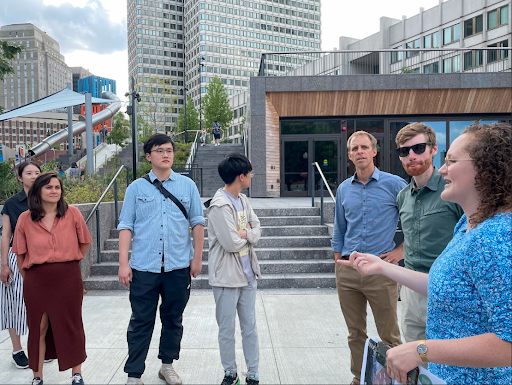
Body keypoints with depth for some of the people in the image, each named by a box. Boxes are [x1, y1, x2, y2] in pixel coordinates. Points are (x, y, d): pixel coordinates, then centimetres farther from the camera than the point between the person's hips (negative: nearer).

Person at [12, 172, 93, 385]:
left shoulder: (72, 213, -3)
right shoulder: (25, 219, 0)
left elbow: (84, 243, 7)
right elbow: (20, 254, 6)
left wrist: (69, 263, 8)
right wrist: (27, 279, 5)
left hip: (68, 278, 0)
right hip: (37, 281, 1)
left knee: (71, 325, 8)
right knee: (38, 327, 9)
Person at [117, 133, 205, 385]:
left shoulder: (187, 185, 6)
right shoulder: (136, 188, 4)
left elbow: (197, 222, 7)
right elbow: (126, 226, 2)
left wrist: (197, 258, 3)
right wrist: (123, 263, -4)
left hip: (178, 267, 2)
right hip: (144, 267, -1)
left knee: (173, 319, 14)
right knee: (141, 322, 5)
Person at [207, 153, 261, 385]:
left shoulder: (243, 200, 8)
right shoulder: (220, 206, -19)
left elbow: (257, 229, 7)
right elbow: (231, 244, -23)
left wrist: (245, 233, -14)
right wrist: (247, 234, -4)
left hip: (248, 274, 7)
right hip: (227, 277, -7)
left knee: (250, 328, 14)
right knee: (227, 330, 10)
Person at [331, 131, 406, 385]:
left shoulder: (394, 184, -3)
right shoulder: (344, 189, 9)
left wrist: (401, 250, -5)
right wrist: (339, 266, 12)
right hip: (348, 270, 4)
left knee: (389, 336, 5)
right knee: (355, 333, 15)